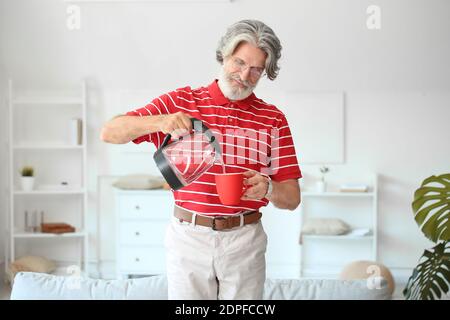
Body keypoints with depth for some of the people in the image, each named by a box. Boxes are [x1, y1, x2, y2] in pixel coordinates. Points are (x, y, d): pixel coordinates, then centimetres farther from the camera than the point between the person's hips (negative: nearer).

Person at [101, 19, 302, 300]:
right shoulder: (180, 101, 2)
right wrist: (159, 121, -23)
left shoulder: (273, 119, 3)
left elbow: (292, 198, 1)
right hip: (188, 236, 0)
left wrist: (267, 188, -23)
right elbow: (110, 132, -5)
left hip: (245, 241, 1)